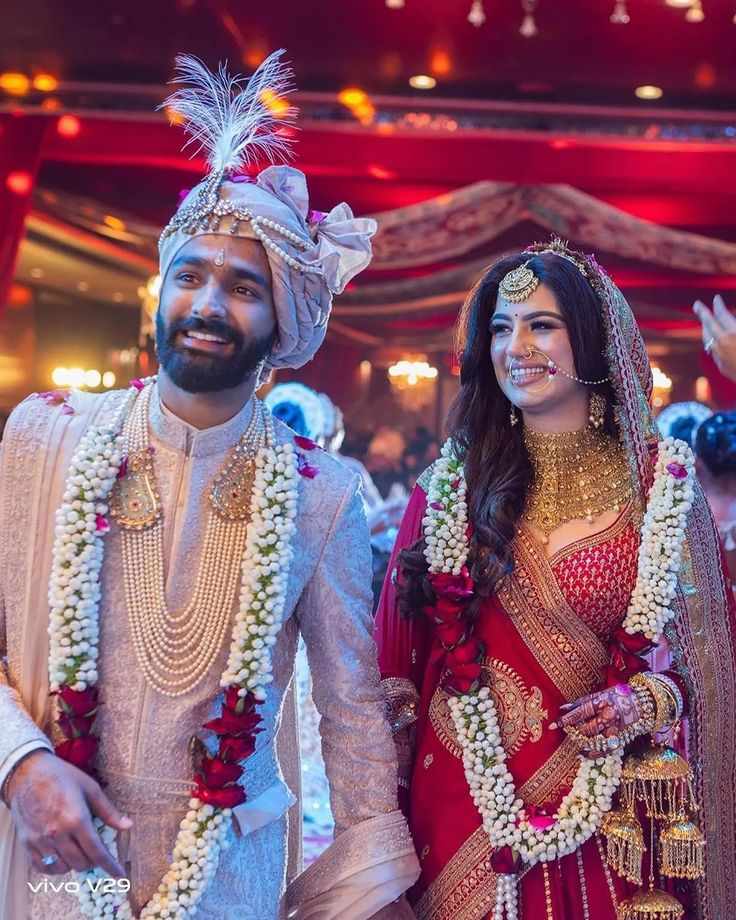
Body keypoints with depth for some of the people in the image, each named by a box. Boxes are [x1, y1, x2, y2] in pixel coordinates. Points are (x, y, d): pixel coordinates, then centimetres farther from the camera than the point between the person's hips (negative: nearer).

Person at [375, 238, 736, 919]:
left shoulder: (661, 480, -4)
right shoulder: (452, 482, -1)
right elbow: (401, 648, 2)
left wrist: (648, 701, -17)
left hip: (609, 808, 0)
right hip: (462, 800, 1)